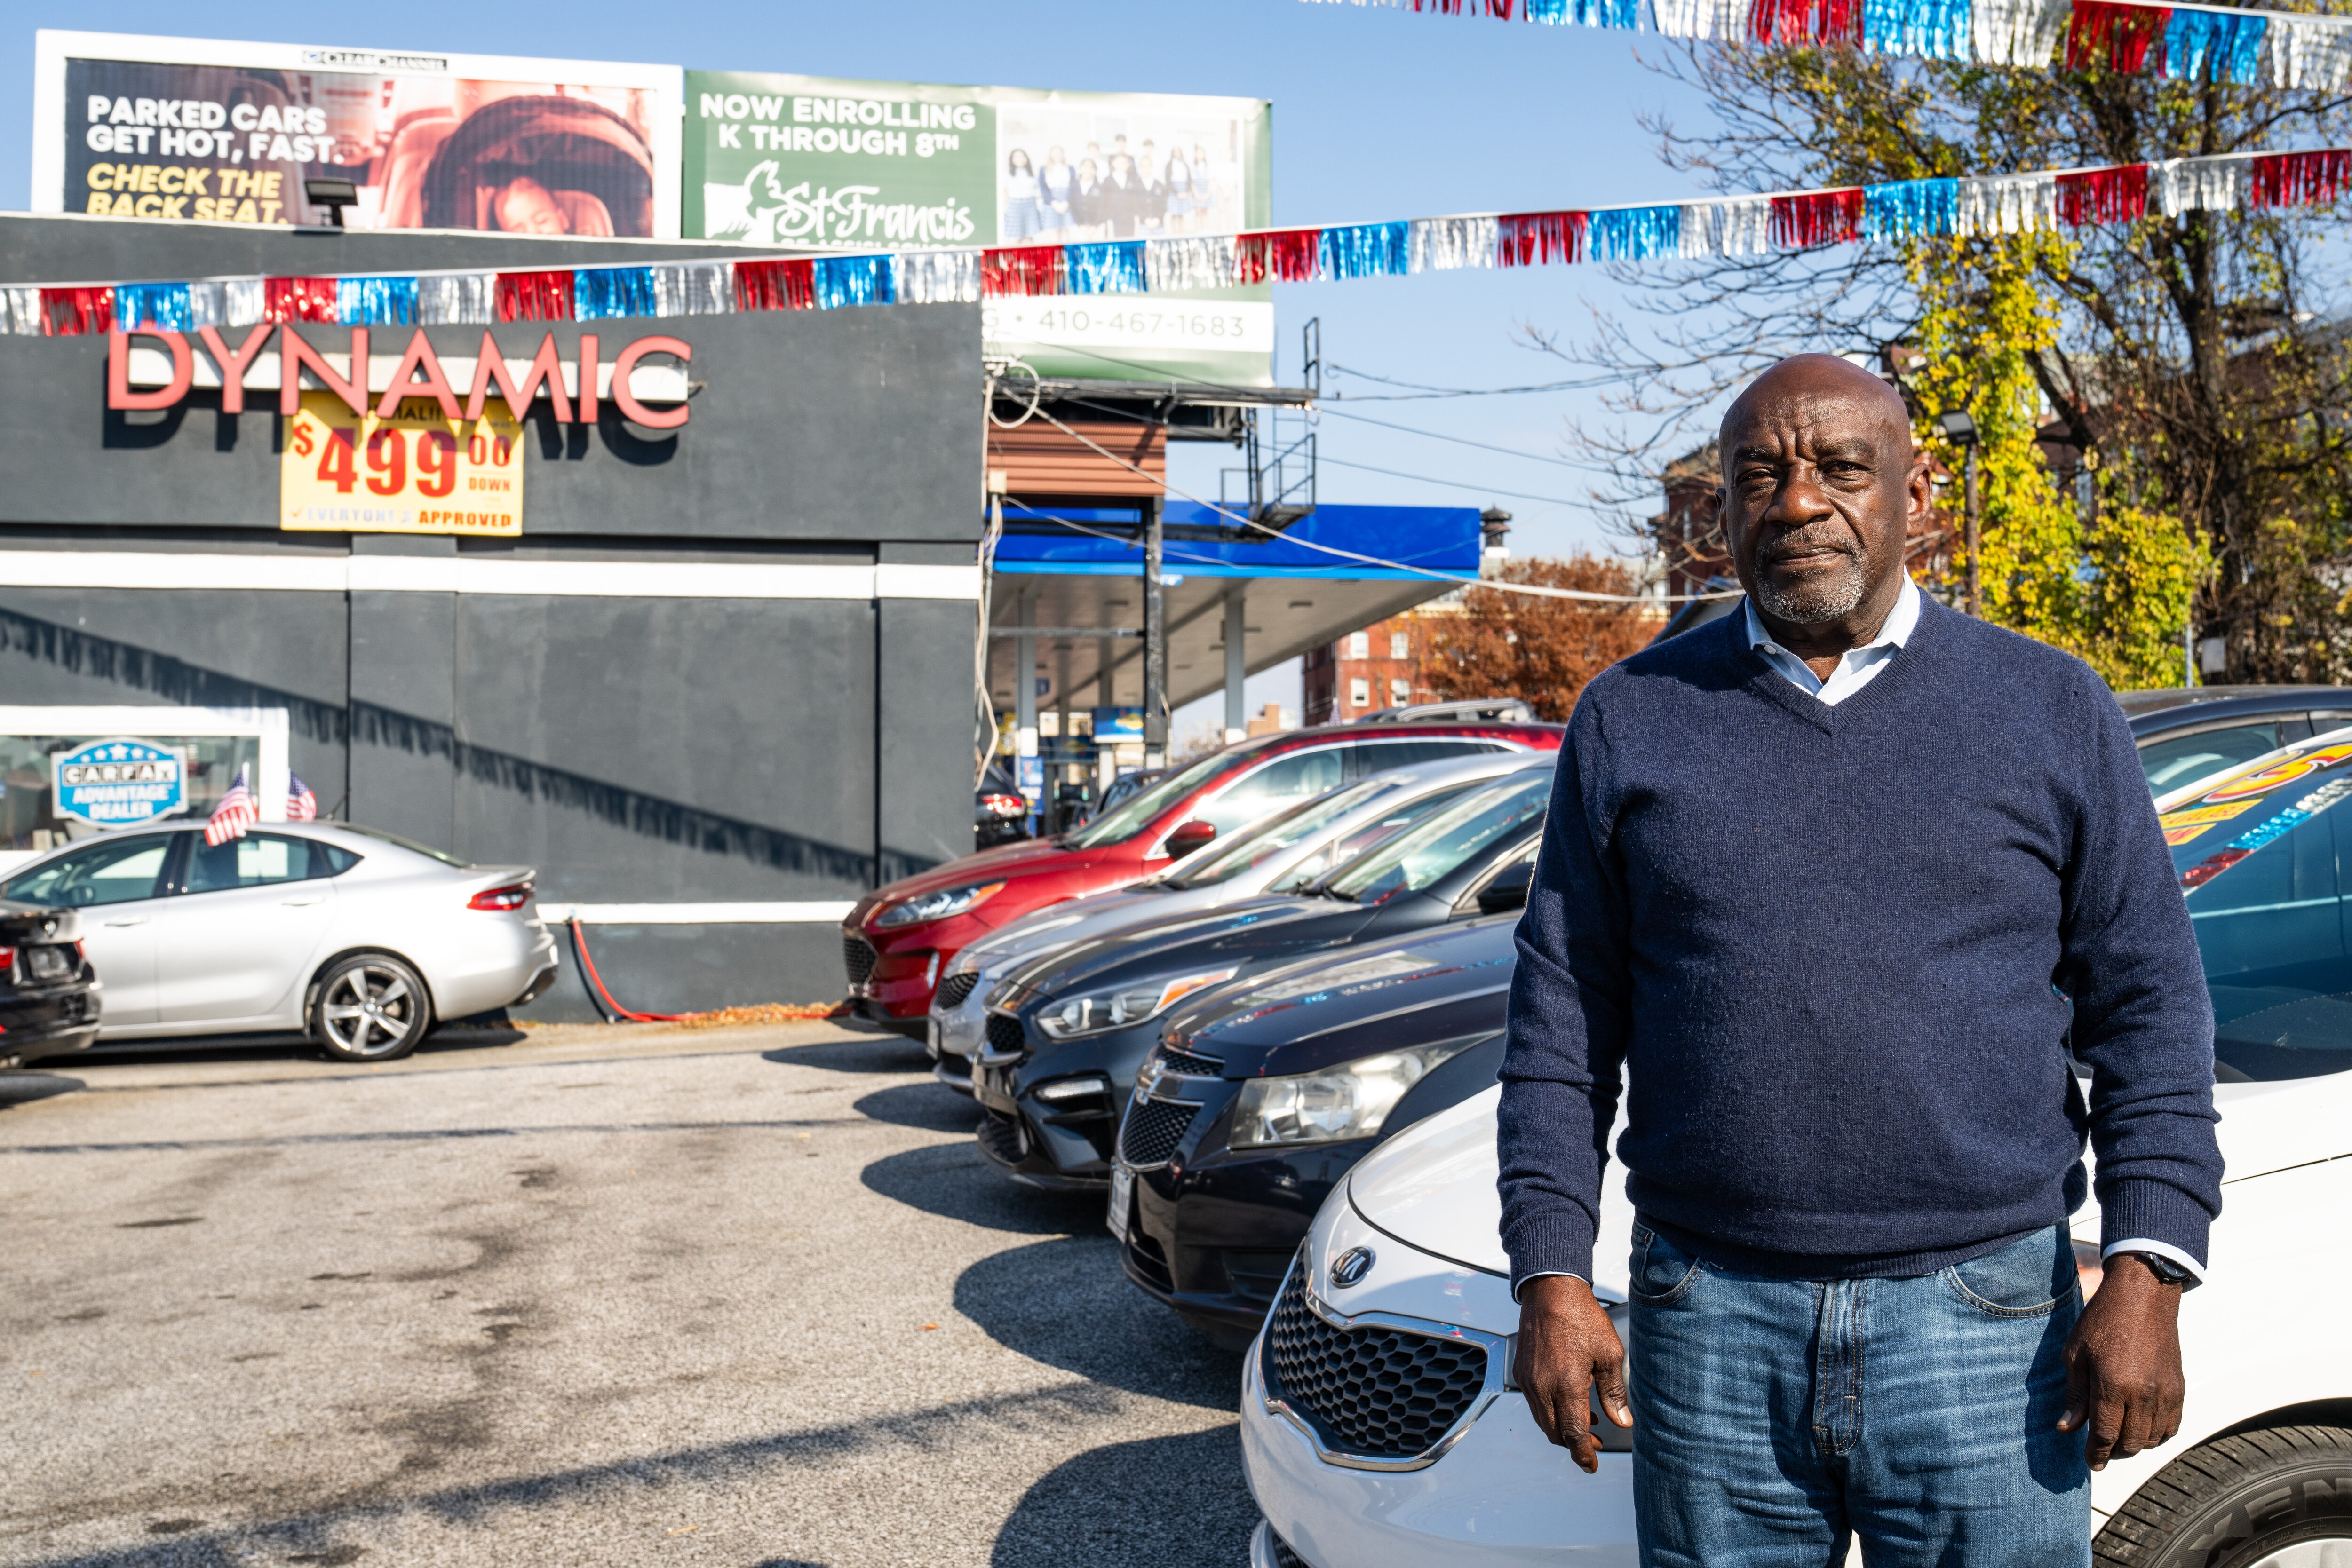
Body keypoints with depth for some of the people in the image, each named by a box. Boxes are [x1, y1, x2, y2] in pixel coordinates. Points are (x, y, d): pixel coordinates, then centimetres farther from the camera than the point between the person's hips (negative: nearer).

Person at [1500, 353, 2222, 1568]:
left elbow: (2150, 1008, 4)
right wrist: (1551, 1276, -2)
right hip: (1708, 1318, 1)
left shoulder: (2052, 711, 5)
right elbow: (1560, 1022, 4)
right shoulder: (1632, 718, 5)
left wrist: (2147, 1275, -6)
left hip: (1982, 1314, 0)